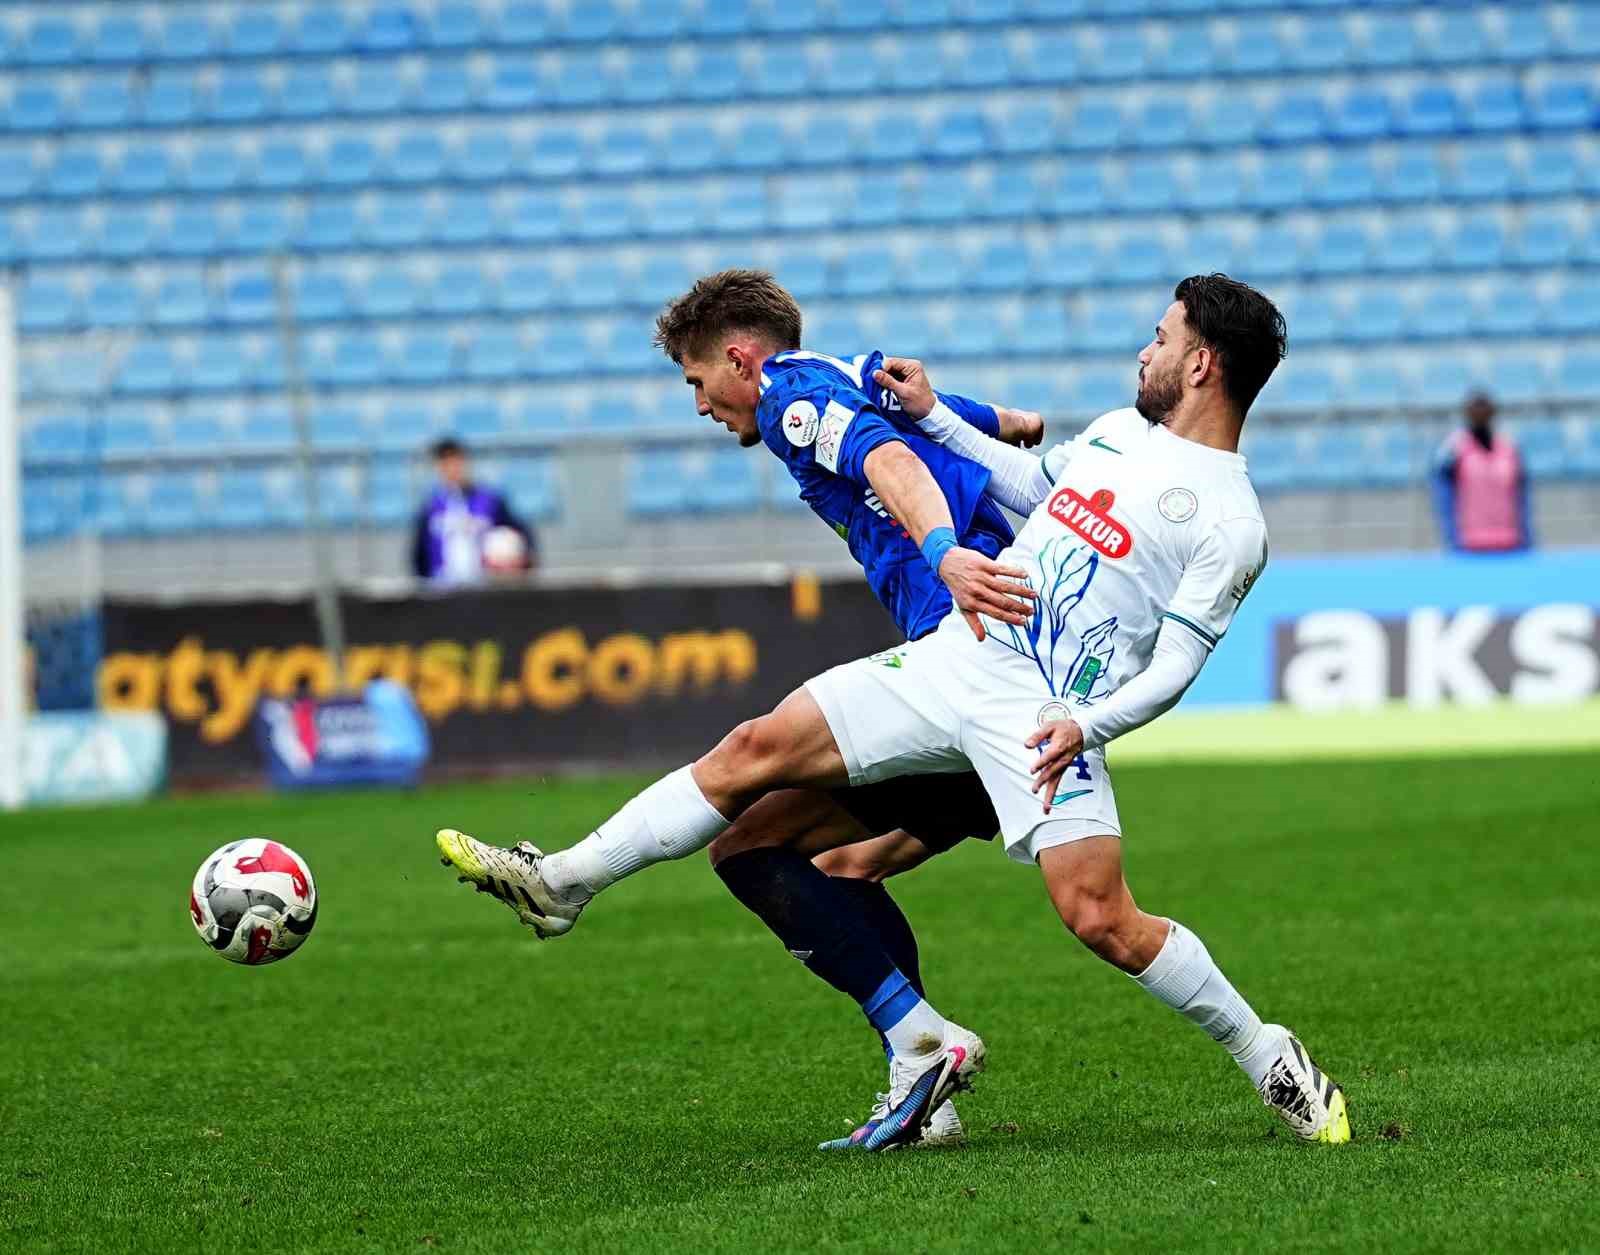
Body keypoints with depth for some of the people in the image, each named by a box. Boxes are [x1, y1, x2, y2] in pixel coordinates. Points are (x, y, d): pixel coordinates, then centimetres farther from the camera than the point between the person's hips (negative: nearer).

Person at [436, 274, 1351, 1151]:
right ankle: (564, 883, 9)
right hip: (953, 657, 7)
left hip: (1046, 717, -7)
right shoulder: (1119, 432, 18)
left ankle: (1269, 1056, 1)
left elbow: (1174, 665, -8)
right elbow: (1032, 484, 37)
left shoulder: (1231, 524, -6)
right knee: (755, 751, 0)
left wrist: (1088, 724, -22)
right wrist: (933, 415, 35)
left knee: (1102, 919, -21)